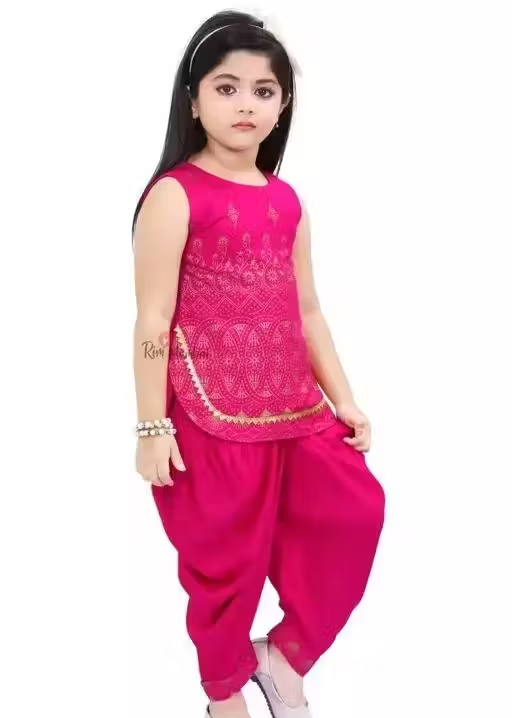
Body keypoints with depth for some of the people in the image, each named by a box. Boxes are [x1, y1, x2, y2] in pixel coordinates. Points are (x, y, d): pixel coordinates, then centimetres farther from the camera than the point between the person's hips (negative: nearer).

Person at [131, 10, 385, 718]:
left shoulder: (287, 201, 10)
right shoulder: (175, 195, -9)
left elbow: (306, 310, 14)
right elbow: (152, 322, -11)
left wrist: (342, 399, 13)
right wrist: (153, 428, -12)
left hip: (290, 404, 6)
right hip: (209, 413, -6)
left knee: (356, 509, -1)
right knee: (225, 553, 7)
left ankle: (284, 654, 19)